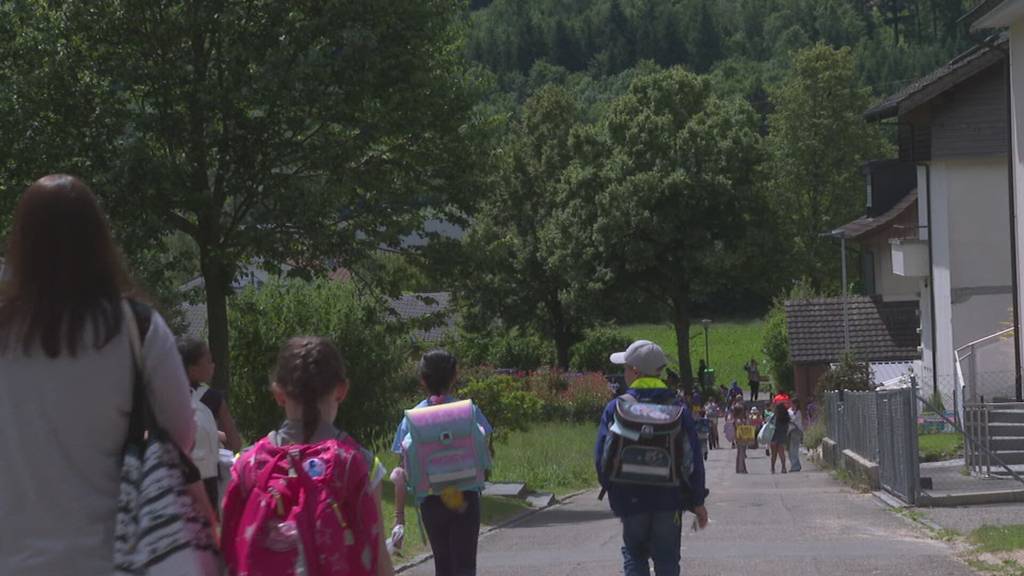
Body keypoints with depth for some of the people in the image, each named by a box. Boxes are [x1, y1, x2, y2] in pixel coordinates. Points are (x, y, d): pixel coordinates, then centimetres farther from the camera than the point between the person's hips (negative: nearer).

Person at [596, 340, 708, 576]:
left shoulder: (615, 409, -4)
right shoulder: (678, 409, -1)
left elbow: (602, 458, -2)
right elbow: (694, 459, 0)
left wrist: (615, 497, 11)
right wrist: (698, 501, 8)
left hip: (631, 501, -1)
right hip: (670, 500, 1)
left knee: (634, 557, 12)